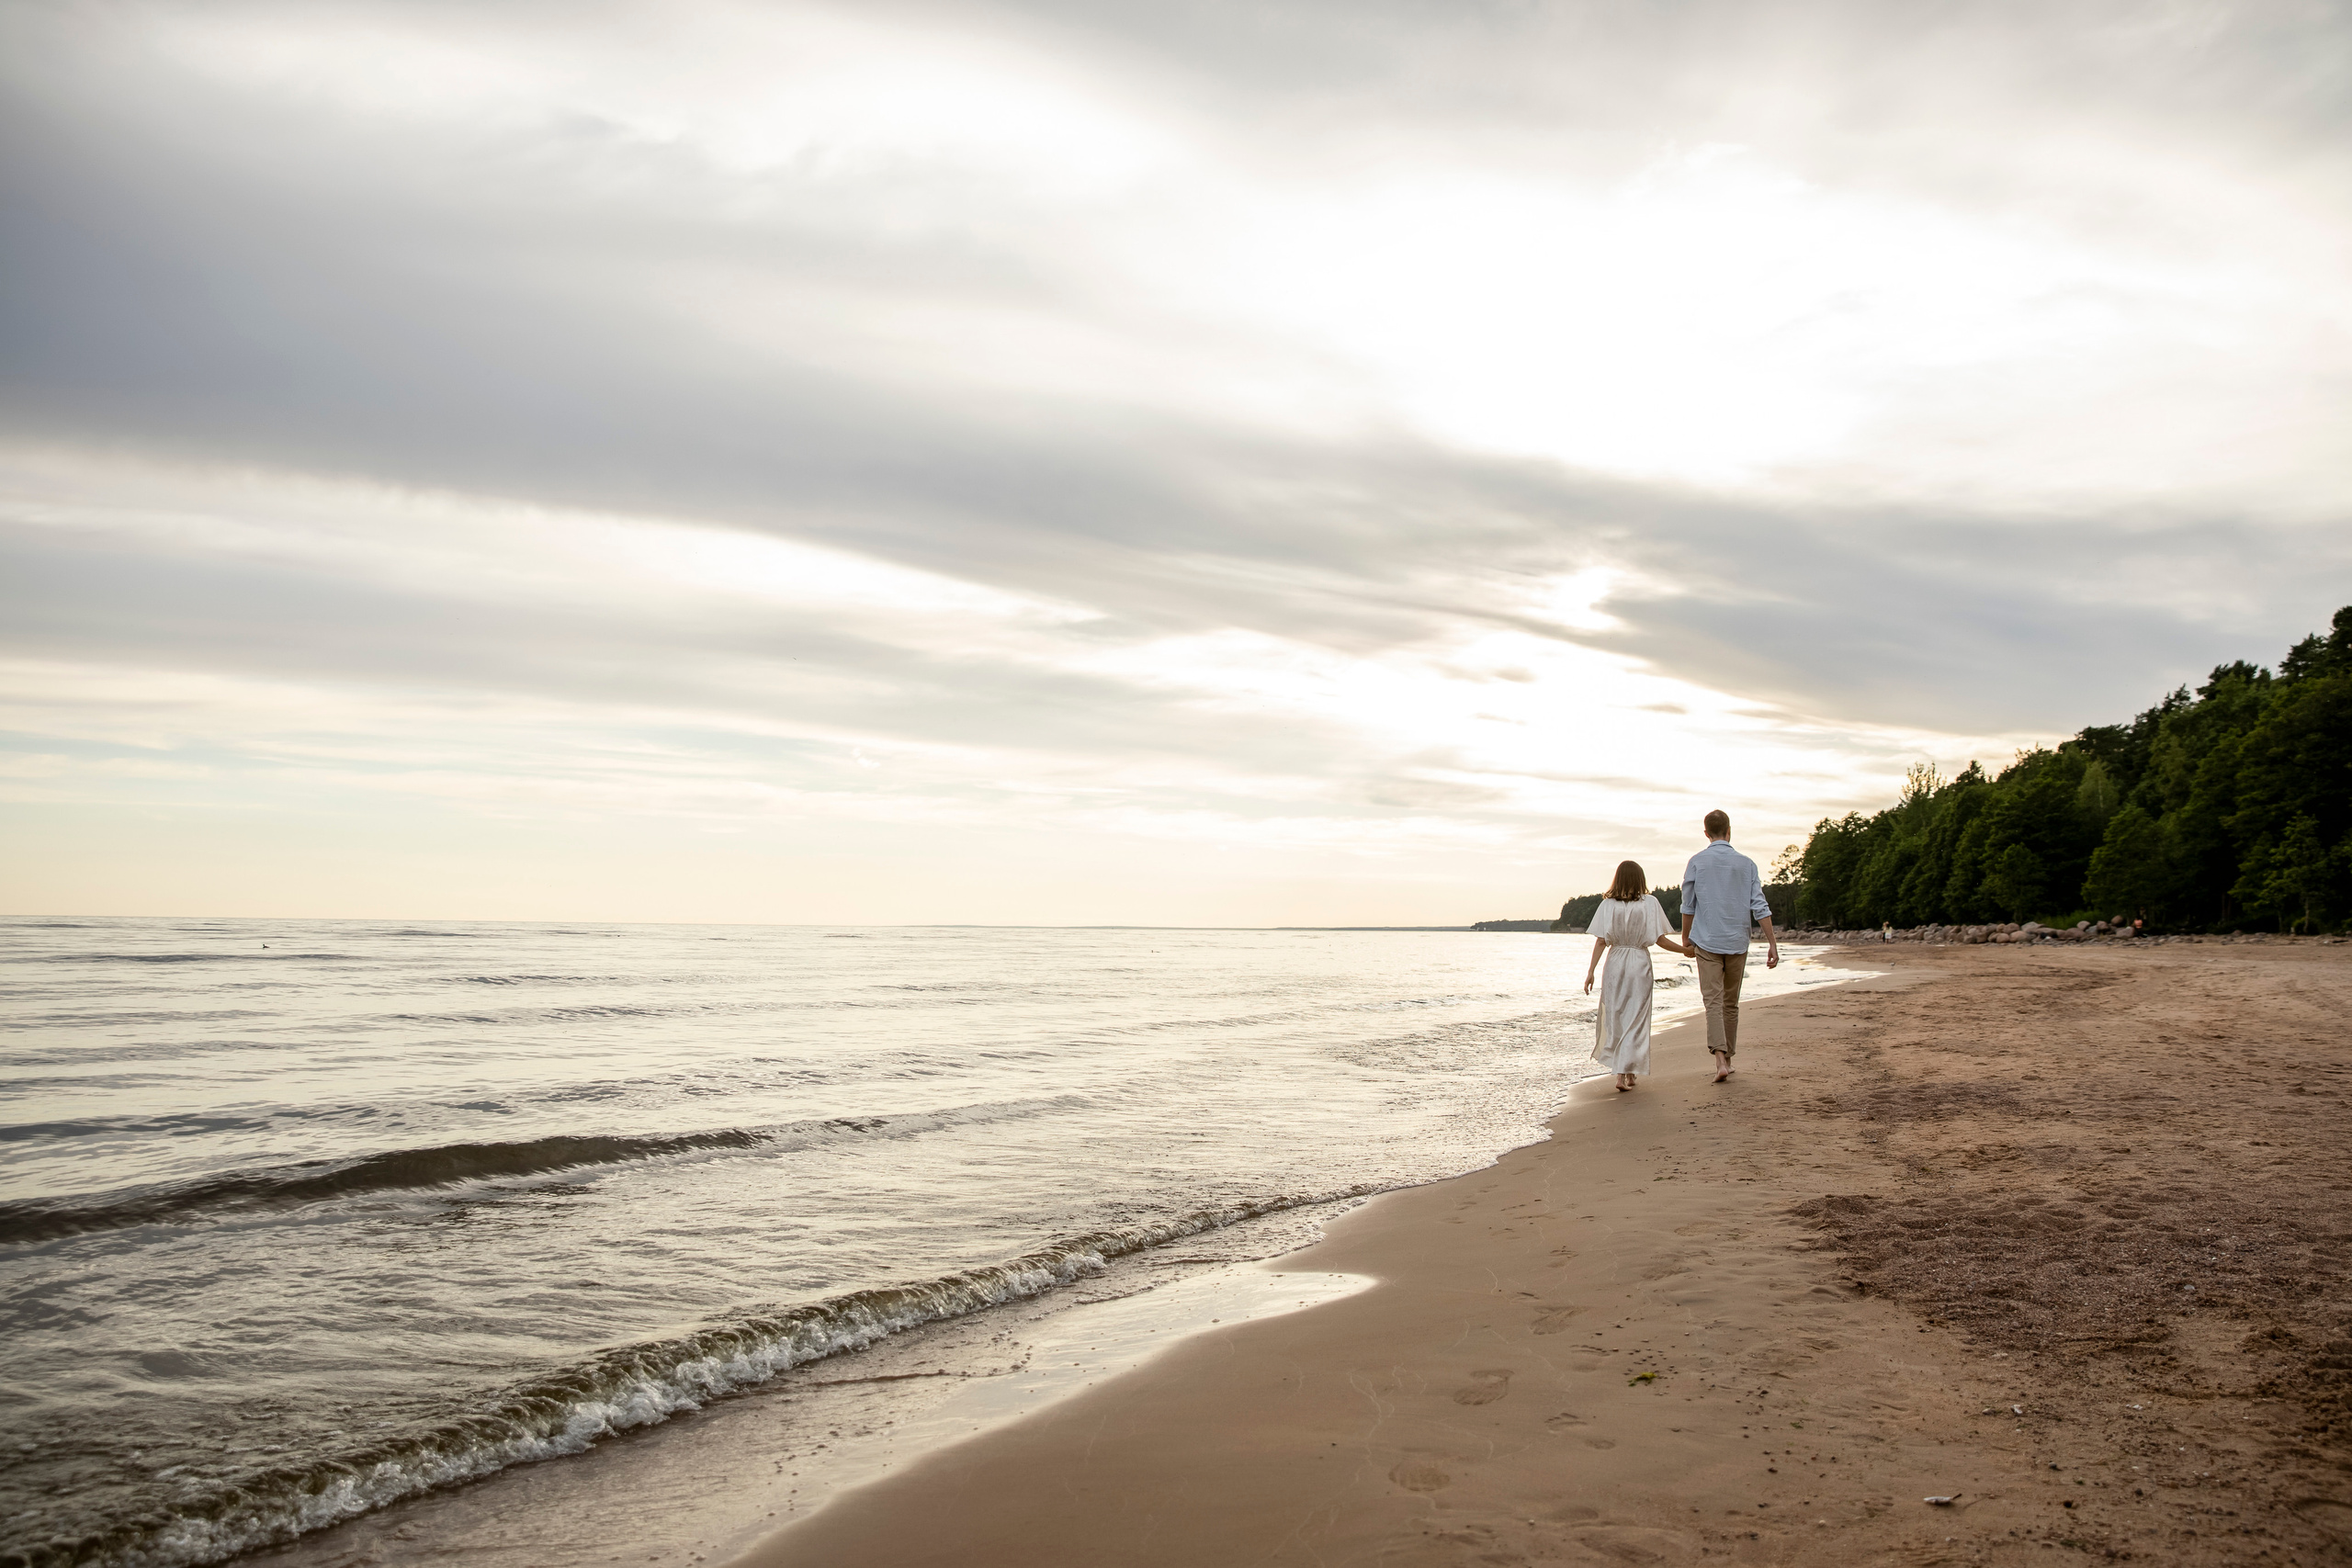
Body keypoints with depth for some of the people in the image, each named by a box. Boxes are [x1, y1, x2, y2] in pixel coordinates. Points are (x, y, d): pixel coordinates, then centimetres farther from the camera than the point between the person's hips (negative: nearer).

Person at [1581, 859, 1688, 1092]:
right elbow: (1661, 940, -7)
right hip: (1640, 964, -1)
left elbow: (1600, 941, -7)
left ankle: (1623, 1072, 16)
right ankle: (1628, 1072, 2)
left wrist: (1591, 972, -4)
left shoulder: (1608, 905, -3)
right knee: (1635, 1020, 6)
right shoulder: (1649, 903, -5)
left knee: (1614, 1017, 13)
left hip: (1615, 964, 1)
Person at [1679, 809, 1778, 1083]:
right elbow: (1759, 906, -2)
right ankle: (1728, 1058, 21)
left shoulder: (1697, 862, -1)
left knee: (1714, 1001, -8)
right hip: (1737, 942, 2)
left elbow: (1688, 905, 4)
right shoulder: (1746, 864, 3)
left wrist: (1686, 939, 16)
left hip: (1707, 941, -2)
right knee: (1731, 1002, 14)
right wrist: (1772, 943, 0)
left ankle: (1720, 1058, -24)